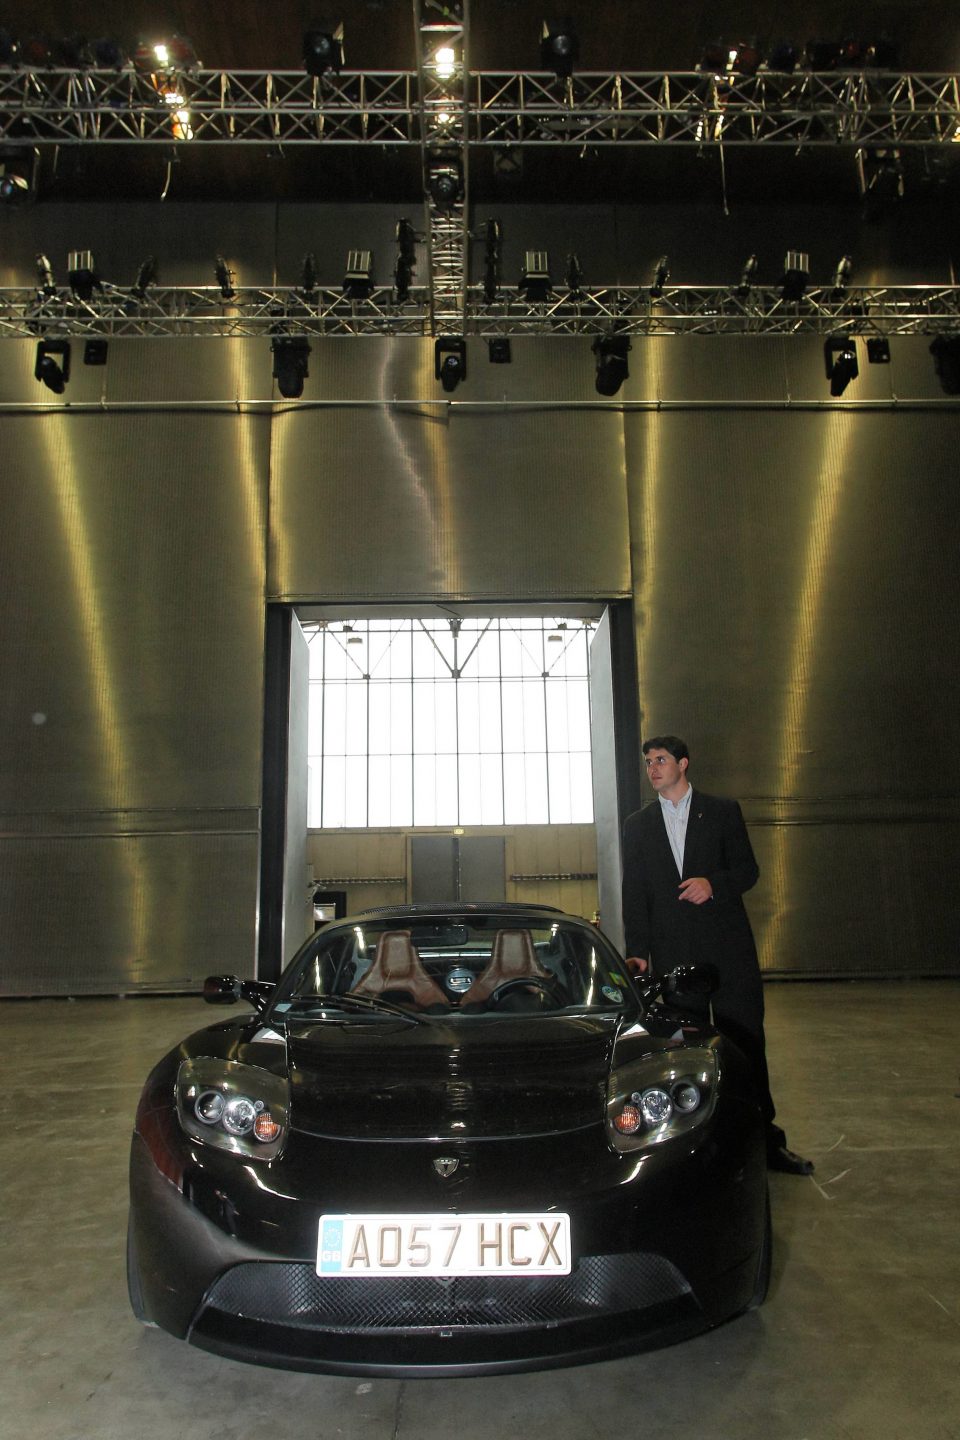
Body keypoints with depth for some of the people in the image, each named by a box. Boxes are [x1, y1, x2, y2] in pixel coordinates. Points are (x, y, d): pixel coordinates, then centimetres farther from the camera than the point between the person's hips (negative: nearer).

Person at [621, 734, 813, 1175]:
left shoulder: (723, 811, 6)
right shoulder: (637, 825, 11)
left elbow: (747, 870, 4)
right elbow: (634, 893, 8)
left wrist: (714, 884, -17)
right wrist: (637, 951, 1)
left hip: (727, 944, -1)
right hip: (671, 952, 2)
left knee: (746, 1040, 1)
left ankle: (765, 1140, 14)